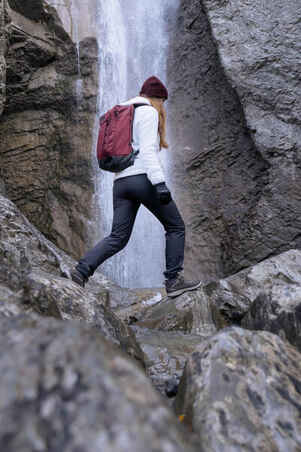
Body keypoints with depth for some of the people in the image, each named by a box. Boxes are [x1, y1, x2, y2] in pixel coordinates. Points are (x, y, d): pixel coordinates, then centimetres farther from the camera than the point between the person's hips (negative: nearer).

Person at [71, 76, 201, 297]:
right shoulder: (148, 112, -1)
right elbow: (147, 150, -15)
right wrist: (160, 182, -22)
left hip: (121, 181, 8)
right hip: (143, 178, -8)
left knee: (118, 237, 5)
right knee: (176, 227, 6)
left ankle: (83, 268, -12)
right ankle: (174, 280, 3)